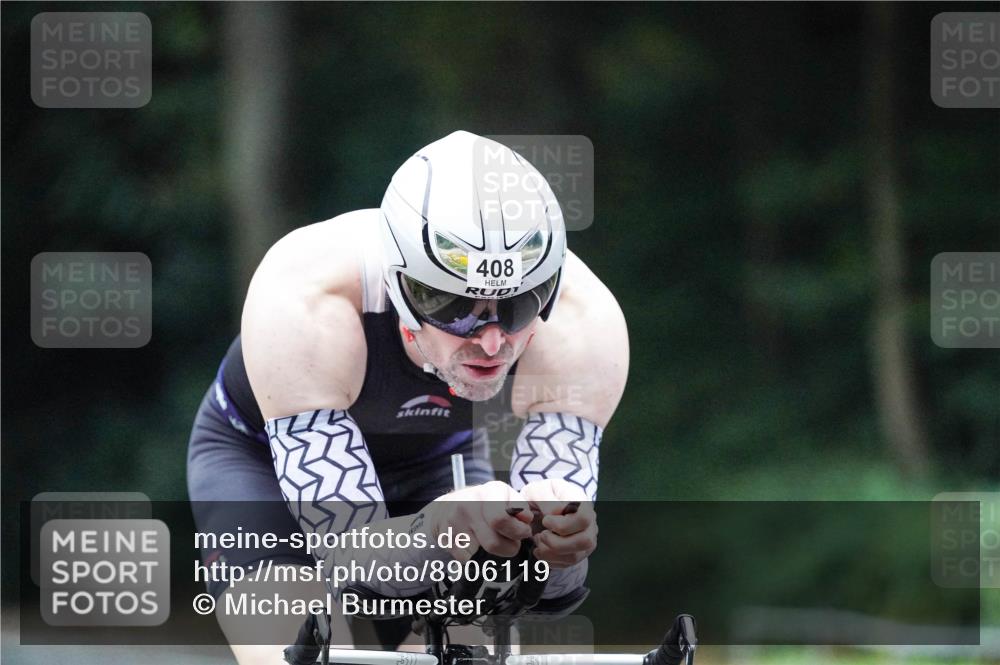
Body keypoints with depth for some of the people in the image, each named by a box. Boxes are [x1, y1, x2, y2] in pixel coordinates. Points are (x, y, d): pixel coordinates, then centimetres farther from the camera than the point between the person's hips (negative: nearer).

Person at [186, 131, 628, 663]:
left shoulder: (584, 321, -34)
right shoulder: (301, 304, -41)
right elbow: (349, 548, -42)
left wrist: (558, 548, -56)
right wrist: (439, 532, -64)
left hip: (432, 460, 3)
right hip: (261, 454, -3)